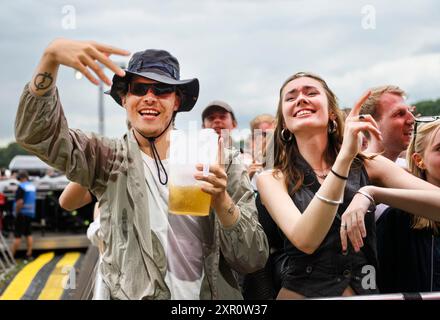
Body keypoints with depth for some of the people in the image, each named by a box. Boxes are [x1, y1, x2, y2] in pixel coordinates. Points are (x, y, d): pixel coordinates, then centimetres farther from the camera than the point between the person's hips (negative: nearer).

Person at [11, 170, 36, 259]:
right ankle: (29, 254, 12)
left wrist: (16, 212, -14)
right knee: (29, 234, 12)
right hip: (31, 213, 7)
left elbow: (20, 202, -23)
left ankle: (11, 255, -1)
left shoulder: (21, 187, -15)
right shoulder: (33, 186, 9)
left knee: (17, 236, -5)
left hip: (22, 213, -7)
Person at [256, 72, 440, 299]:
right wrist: (344, 158, -21)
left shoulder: (368, 166, 2)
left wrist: (370, 193, -17)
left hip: (363, 292, 2)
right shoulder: (272, 180, -1)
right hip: (300, 293, -1)